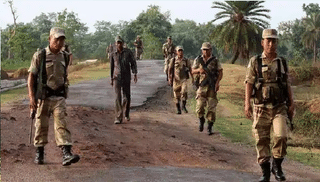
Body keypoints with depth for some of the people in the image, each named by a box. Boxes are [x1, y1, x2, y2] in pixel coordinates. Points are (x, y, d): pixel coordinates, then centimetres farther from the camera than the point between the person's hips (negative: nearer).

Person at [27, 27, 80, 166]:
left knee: (62, 124, -8)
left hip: (59, 97, 3)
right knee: (41, 125, 6)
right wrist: (31, 96, -13)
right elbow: (31, 77, -5)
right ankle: (39, 153, 22)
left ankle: (66, 154, -16)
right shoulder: (39, 56, -4)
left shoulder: (64, 57, 10)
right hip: (43, 97, -3)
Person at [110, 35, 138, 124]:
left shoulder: (128, 52, -3)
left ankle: (126, 113, 32)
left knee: (127, 97, 6)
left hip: (126, 78, 0)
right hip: (117, 78, 0)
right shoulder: (113, 54, 2)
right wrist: (111, 79, 15)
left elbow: (133, 63, 0)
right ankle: (118, 118, -9)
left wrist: (135, 74, -13)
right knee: (118, 97, -9)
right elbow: (112, 66, 13)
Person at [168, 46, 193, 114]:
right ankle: (178, 109, 16)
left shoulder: (186, 60, 5)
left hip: (184, 79, 0)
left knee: (184, 92, -22)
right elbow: (169, 70, 5)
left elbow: (190, 69, 14)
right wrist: (170, 78, -4)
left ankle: (183, 106, -6)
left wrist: (192, 78, 15)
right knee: (177, 95, 4)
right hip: (176, 80, 0)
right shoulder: (173, 60, 2)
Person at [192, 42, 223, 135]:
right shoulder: (198, 60, 6)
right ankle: (201, 120, 21)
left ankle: (210, 127, 8)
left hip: (212, 87, -1)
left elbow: (220, 72, 4)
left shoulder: (215, 60, 2)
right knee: (200, 106, -9)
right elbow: (193, 71, 10)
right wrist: (199, 70, -12)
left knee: (212, 107, -2)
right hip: (202, 86, 1)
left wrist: (217, 82, -10)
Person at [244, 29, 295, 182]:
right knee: (262, 140, 2)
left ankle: (277, 166, 5)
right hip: (261, 108, -1)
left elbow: (287, 84, 11)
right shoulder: (255, 62, 1)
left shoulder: (282, 62, 9)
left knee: (281, 136, -15)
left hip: (279, 107, 1)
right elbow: (249, 83, -4)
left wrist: (291, 104, 3)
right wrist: (247, 103, -15)